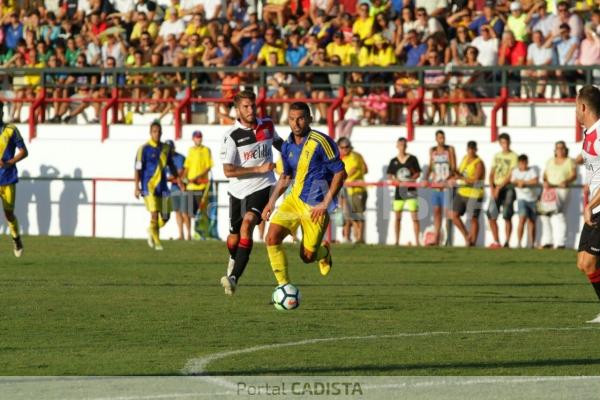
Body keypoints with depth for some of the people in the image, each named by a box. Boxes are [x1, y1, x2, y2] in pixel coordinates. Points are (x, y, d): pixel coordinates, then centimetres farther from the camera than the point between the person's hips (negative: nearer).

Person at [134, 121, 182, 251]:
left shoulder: (166, 148, 9)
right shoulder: (144, 149, -6)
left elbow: (171, 166, 22)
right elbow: (138, 168, -8)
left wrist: (178, 180, 15)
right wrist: (137, 187, -13)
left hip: (162, 186, 5)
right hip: (149, 186, -5)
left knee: (165, 217, 3)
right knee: (154, 214, -13)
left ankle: (152, 231, 32)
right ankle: (156, 241, 2)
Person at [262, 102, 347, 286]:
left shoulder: (321, 142, -16)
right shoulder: (287, 146, 4)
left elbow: (340, 173, -14)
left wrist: (325, 203, -18)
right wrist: (271, 201, 12)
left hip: (315, 206, -5)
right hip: (294, 199, 5)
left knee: (307, 256, 0)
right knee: (272, 237, -15)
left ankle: (324, 252, 38)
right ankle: (284, 286, -5)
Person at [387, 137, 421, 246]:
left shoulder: (412, 159, 2)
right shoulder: (393, 161, 7)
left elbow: (418, 173, 3)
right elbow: (389, 176, 9)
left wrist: (411, 180, -14)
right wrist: (395, 180, -12)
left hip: (410, 189, -3)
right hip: (399, 189, 3)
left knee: (414, 215, -9)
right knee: (397, 216, 5)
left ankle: (417, 241, -9)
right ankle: (397, 241, 13)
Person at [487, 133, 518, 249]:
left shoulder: (513, 156, -2)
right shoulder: (497, 156, 16)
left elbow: (510, 175, -9)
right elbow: (492, 174, 13)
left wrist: (499, 187, -14)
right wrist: (492, 187, -2)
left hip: (507, 187, -5)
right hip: (496, 188, 6)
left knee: (507, 217, -9)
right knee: (491, 216, 0)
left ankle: (507, 242, -8)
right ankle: (496, 242, 10)